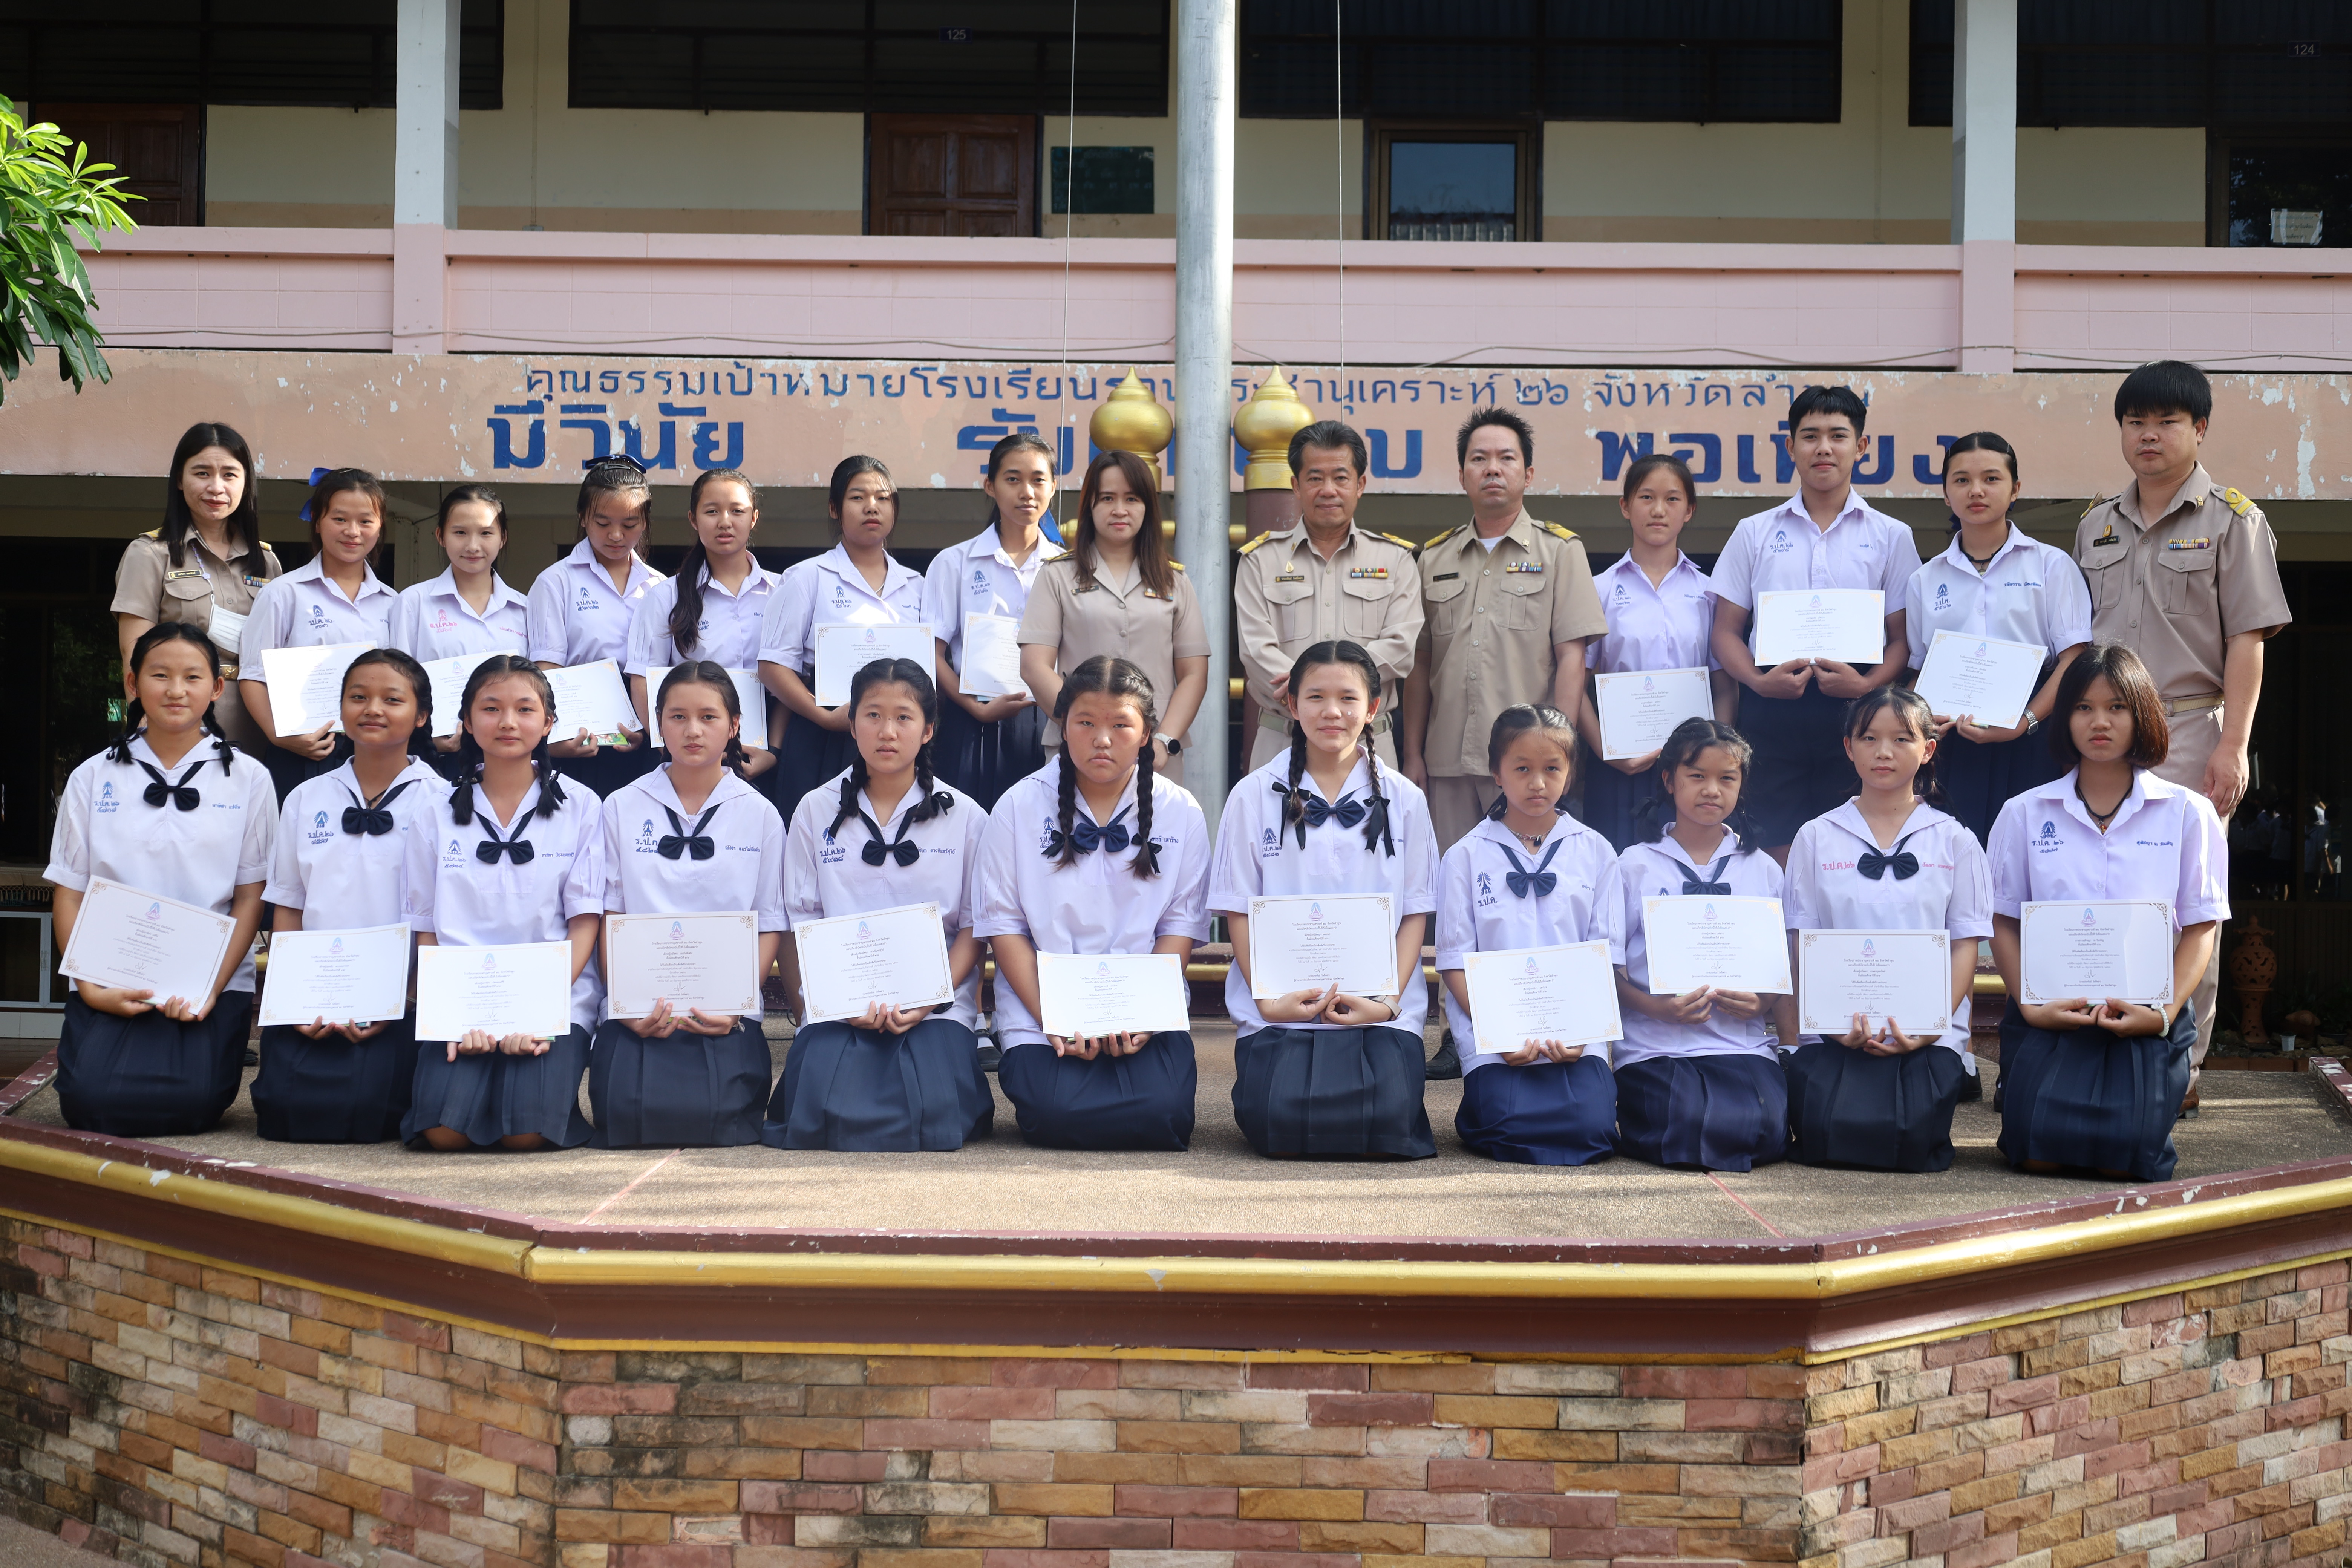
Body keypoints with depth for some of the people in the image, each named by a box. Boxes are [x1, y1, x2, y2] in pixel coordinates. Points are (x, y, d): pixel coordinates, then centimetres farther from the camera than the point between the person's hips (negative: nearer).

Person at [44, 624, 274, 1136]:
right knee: (89, 1101, -23)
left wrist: (212, 989, -10)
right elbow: (68, 893, 7)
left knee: (190, 1102, -25)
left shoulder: (247, 779, 6)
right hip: (110, 983, 1)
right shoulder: (94, 778, 9)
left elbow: (251, 897, 3)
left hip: (213, 981, -1)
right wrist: (91, 988, -8)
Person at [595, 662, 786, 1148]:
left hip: (727, 1012, 0)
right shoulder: (622, 808, 9)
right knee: (626, 1119, -21)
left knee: (717, 1119, -23)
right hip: (639, 1010, 1)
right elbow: (609, 917, 7)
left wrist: (735, 1003, -10)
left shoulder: (760, 815, 8)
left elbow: (770, 926, 6)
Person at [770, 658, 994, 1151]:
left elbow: (974, 928, 6)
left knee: (931, 1120, -27)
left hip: (938, 1002, 0)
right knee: (827, 1118, -26)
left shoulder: (965, 817, 8)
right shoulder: (816, 811, 10)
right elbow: (804, 922, 7)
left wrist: (930, 998, -11)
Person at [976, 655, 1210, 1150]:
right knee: (1057, 1116, -26)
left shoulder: (1182, 813, 6)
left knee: (1162, 1115, -25)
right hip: (1042, 1013, -1)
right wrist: (1052, 1020, -12)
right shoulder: (1019, 808, 3)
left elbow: (1180, 926, 3)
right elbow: (1004, 925, 0)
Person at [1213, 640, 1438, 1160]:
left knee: (1385, 1124, -23)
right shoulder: (1253, 797, 6)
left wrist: (1389, 999, -8)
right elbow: (1238, 909, 4)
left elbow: (1416, 911, 7)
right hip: (1280, 1009, 0)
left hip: (1381, 1012, 1)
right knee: (1279, 1126, -23)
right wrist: (1269, 999, -10)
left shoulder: (1404, 801, 9)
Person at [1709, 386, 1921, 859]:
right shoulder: (1754, 533, 13)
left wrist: (1867, 685, -13)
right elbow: (1727, 631, 10)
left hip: (1855, 713, 0)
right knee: (1779, 860, -1)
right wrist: (1759, 680, -10)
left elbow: (1903, 638, 7)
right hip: (1771, 711, 1)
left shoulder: (1892, 536, 11)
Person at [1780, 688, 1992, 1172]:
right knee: (1826, 1140, -23)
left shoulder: (1954, 841, 9)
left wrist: (1930, 1027, -11)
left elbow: (1966, 946, 5)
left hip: (1930, 1032, 0)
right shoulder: (1817, 838, 10)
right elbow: (1802, 945, 6)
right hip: (1838, 1029, 0)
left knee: (1911, 1142, -23)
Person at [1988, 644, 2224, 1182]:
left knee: (2124, 1156, -21)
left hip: (2146, 1014, 0)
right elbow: (2005, 923, 8)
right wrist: (2030, 1006, -9)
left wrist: (2165, 1013, -11)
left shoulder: (2188, 813, 6)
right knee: (2039, 1153, -21)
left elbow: (2201, 927, 4)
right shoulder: (2025, 814, 8)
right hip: (2050, 1013, 0)